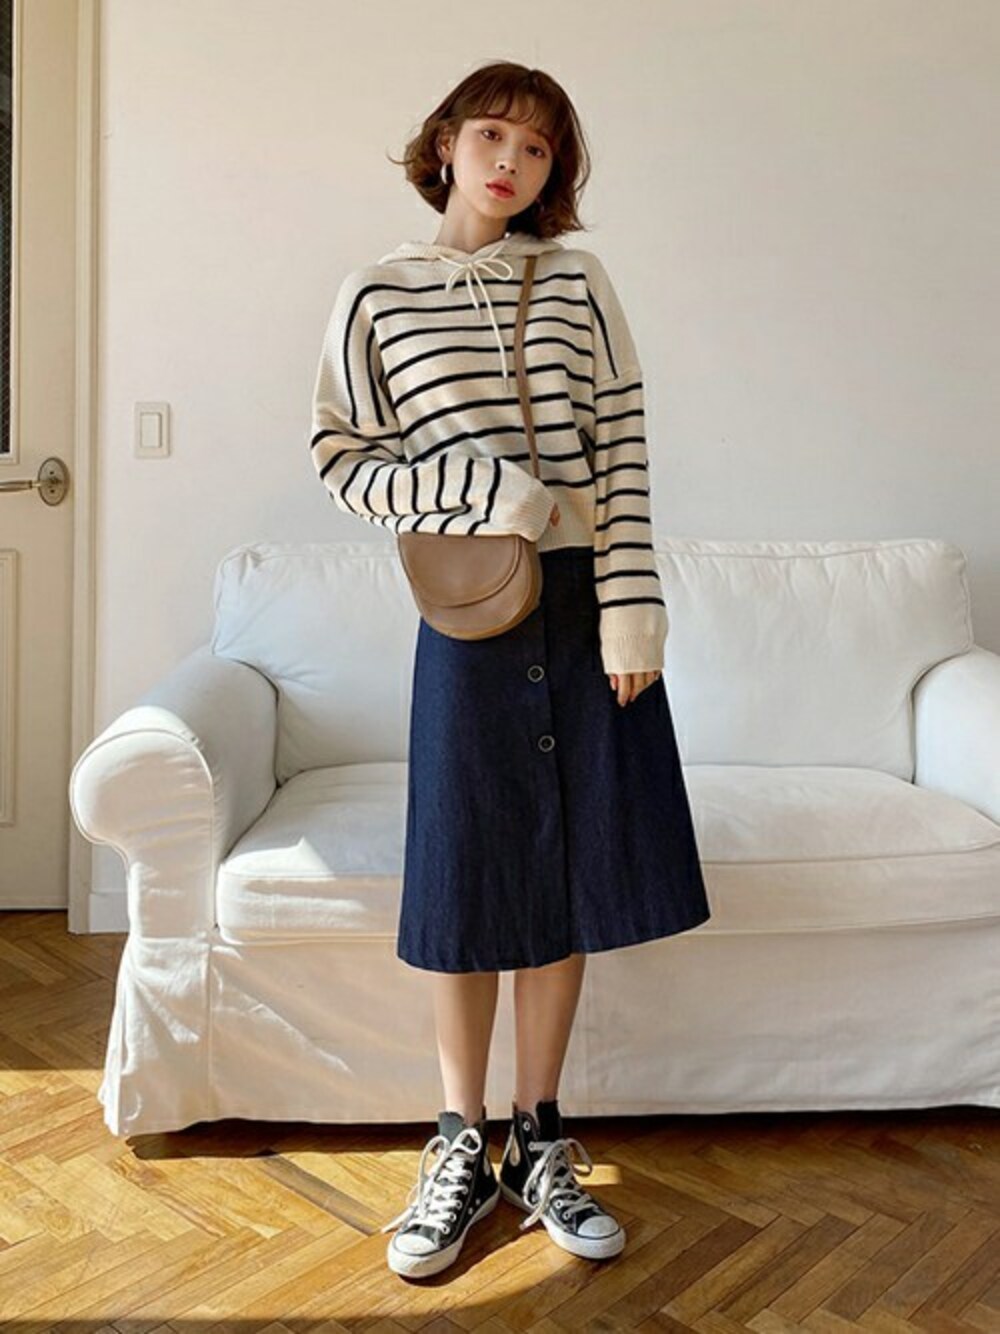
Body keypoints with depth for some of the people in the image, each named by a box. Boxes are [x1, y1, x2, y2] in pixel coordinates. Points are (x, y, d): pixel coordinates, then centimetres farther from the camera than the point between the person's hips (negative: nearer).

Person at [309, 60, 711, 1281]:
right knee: (466, 882, 3)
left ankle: (539, 1140, 23)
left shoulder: (579, 284, 5)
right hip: (470, 614, -1)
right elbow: (340, 457, 2)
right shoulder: (376, 297, 3)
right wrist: (482, 493, -12)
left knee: (569, 870, 7)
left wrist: (632, 610, -9)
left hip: (590, 605, 2)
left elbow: (623, 451, 0)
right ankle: (461, 1149, 21)